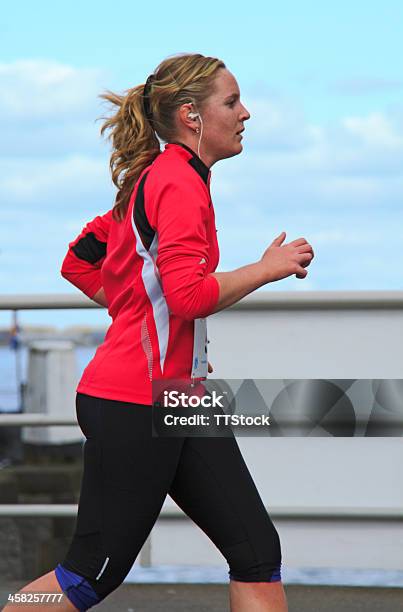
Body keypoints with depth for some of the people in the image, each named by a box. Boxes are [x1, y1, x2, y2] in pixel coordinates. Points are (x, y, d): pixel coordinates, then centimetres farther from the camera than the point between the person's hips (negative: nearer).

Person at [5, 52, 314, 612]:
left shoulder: (155, 179, 15)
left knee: (258, 553, 1)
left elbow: (78, 264, 21)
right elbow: (189, 294, -26)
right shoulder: (179, 182, -14)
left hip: (178, 400, 10)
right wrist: (267, 268, -13)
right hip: (135, 404, -10)